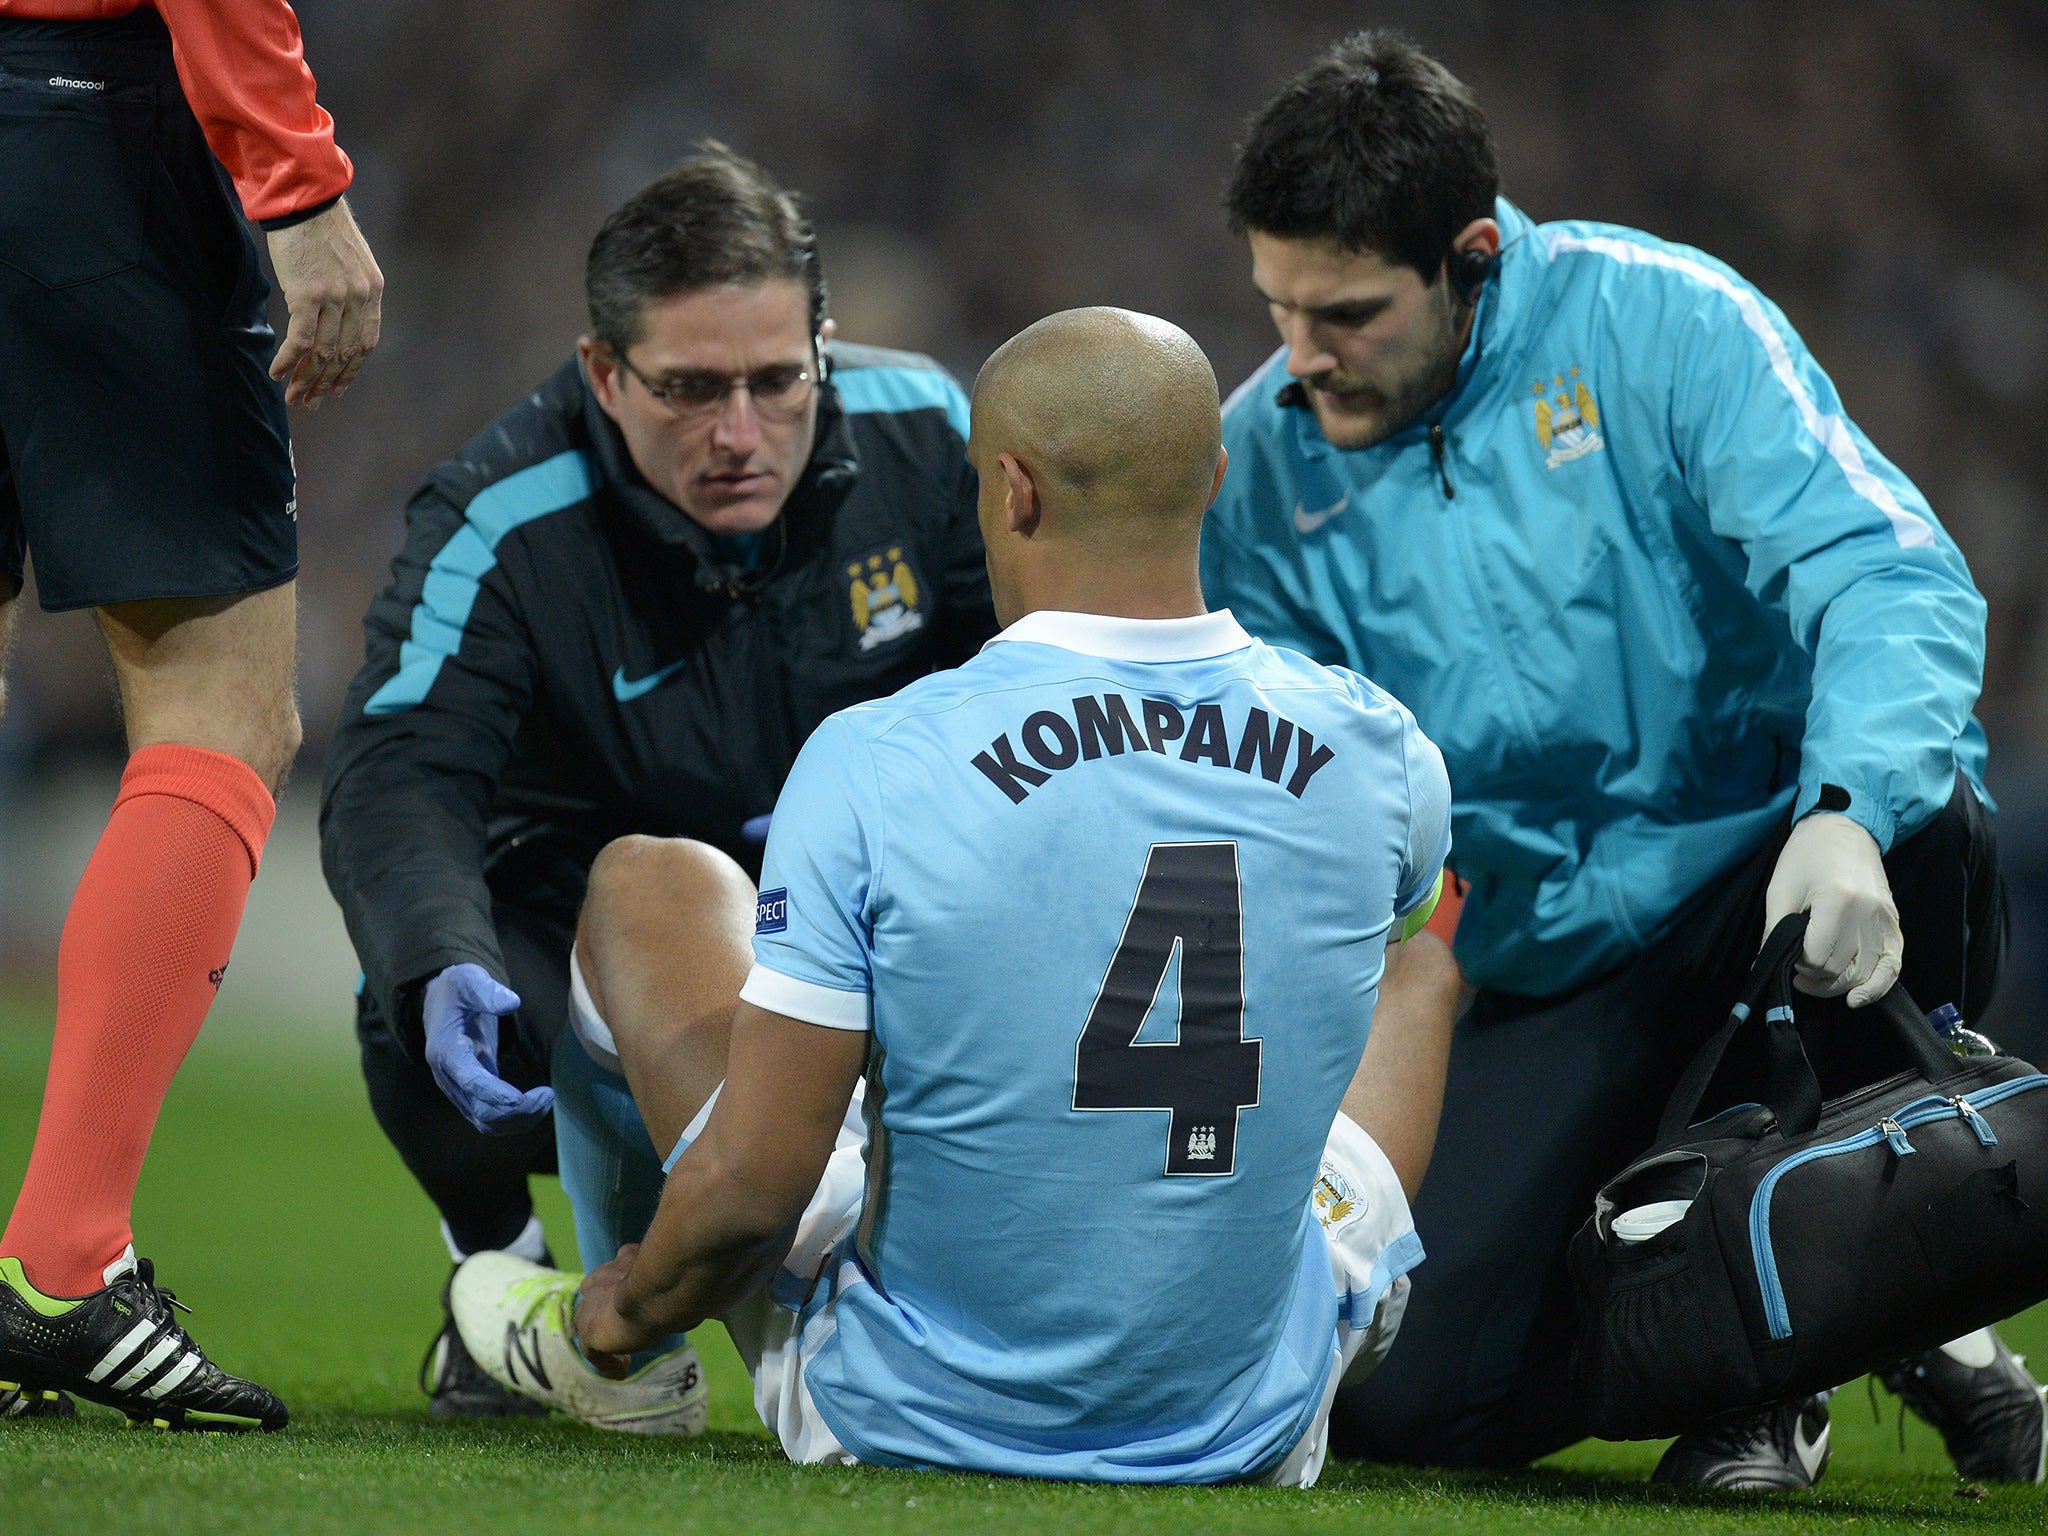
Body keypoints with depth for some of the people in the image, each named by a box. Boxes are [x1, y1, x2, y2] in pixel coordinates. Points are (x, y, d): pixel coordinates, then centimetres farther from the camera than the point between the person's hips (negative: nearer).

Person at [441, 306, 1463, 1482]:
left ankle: (603, 1353, 42)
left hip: (910, 1416, -2)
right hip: (1255, 1428, 2)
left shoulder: (872, 767, -21)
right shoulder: (1378, 756, -11)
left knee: (651, 886, 19)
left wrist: (626, 1310, 5)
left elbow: (748, 1186, -18)